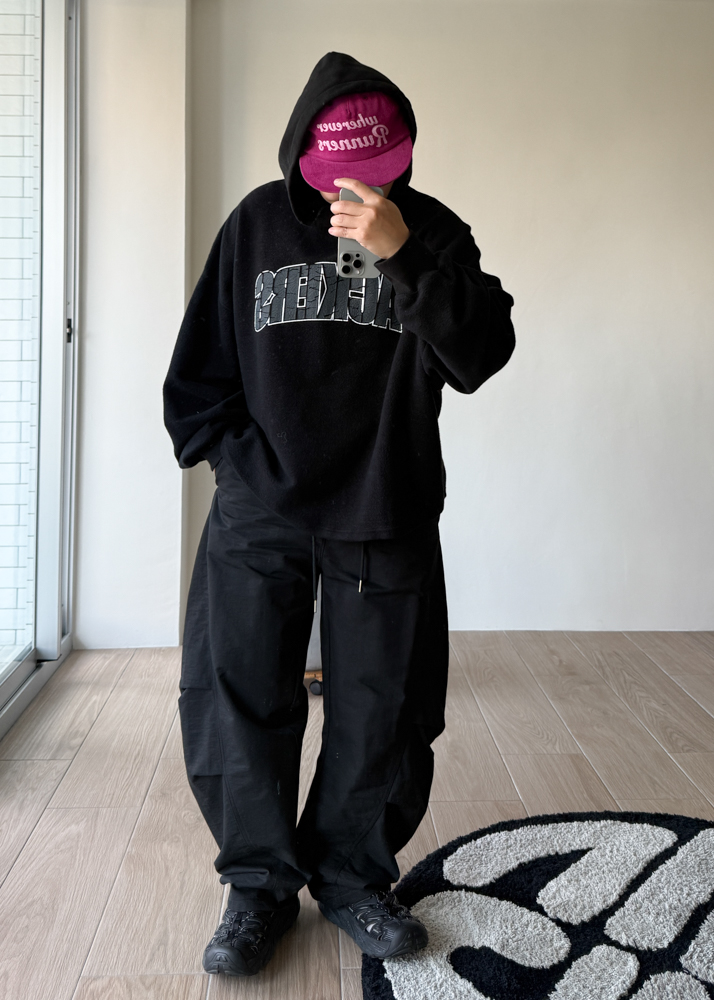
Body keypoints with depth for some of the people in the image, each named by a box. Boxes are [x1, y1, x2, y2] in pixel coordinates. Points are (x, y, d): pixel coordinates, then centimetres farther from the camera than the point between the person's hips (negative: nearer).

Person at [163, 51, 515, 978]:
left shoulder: (432, 231, 4)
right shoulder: (258, 223, 5)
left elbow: (482, 355, -10)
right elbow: (200, 364, 9)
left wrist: (404, 253, -20)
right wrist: (236, 455, -2)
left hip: (387, 521, 0)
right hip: (257, 518, 1)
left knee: (383, 712, 5)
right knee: (236, 703, 2)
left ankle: (354, 875, 28)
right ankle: (260, 884, 22)